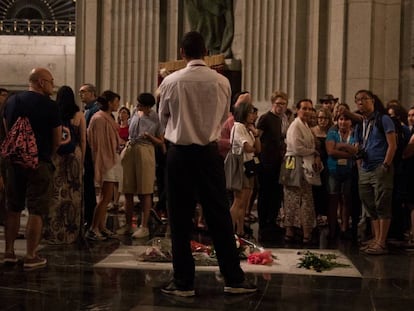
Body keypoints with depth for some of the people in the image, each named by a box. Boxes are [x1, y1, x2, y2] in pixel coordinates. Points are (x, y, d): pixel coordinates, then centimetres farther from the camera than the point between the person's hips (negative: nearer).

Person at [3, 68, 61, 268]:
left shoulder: (12, 101, 6)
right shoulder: (49, 105, -10)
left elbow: (7, 130, 15)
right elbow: (57, 140, -6)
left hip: (14, 160, 6)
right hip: (39, 162, -6)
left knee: (13, 208, 16)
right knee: (37, 210, 0)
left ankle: (9, 252, 22)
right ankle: (30, 256, 2)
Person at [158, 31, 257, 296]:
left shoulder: (171, 82, -7)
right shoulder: (222, 82, -2)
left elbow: (164, 119, 8)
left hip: (180, 153, -1)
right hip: (209, 153, 2)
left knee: (181, 219, 6)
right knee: (220, 216, 8)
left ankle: (184, 282, 12)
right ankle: (234, 279, 13)